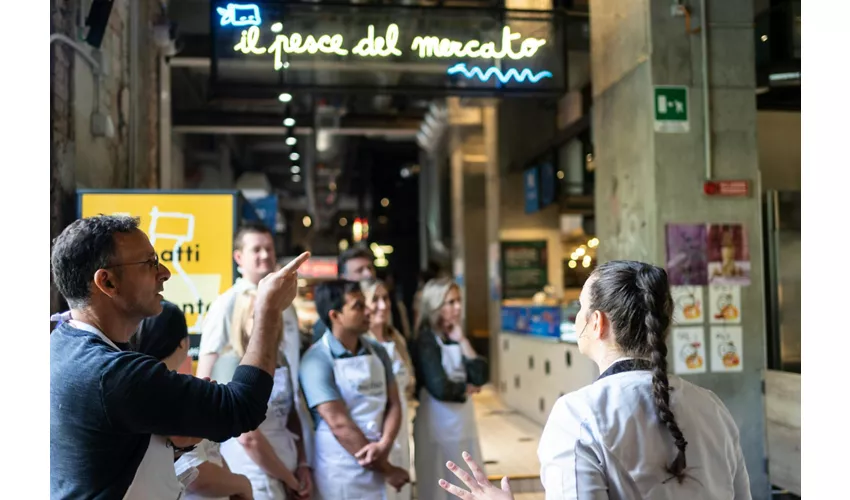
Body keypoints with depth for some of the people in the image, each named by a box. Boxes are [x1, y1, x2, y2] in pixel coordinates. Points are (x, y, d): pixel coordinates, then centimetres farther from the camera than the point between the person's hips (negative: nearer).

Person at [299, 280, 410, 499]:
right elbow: (340, 424, -16)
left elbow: (393, 405, 5)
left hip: (377, 468, 5)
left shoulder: (378, 352, 6)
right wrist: (387, 469, -11)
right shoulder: (317, 360, -13)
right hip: (339, 473, -5)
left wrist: (384, 445, -14)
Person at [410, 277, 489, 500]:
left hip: (463, 422, 7)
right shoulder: (426, 339, -12)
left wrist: (462, 341, -8)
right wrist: (467, 389, -5)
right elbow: (440, 388, -23)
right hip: (438, 424, -7)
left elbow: (481, 376, -3)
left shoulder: (456, 337, 8)